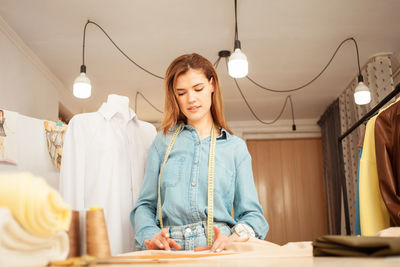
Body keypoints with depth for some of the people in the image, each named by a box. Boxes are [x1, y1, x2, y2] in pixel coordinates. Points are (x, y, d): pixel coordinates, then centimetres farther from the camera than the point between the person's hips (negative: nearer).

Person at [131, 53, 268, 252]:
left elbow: (251, 213, 9)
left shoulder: (235, 147, 12)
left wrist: (232, 239, -11)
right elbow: (145, 205, 14)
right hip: (169, 251, 1)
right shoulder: (163, 142, 14)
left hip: (217, 252, -1)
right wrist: (151, 236, -6)